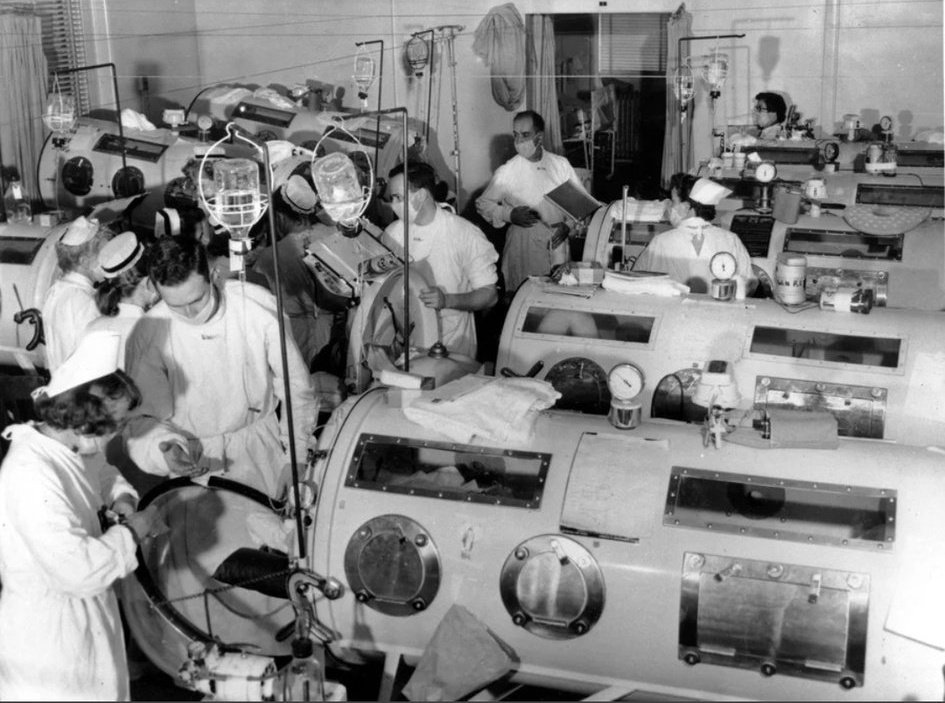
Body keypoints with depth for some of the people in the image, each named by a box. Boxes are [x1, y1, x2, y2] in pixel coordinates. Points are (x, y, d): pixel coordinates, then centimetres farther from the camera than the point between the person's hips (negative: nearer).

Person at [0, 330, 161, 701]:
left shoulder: (58, 446, 0)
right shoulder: (31, 477, -30)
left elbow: (100, 474, 23)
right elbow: (81, 571, -33)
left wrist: (120, 498, 2)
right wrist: (131, 531, -18)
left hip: (82, 612, 9)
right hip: (49, 632, -9)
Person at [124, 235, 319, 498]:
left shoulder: (257, 304, -15)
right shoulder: (148, 333, -15)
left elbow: (295, 384, -3)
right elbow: (143, 417, -6)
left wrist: (298, 459, 0)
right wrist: (163, 449, -28)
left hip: (260, 440, 0)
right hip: (192, 454, 0)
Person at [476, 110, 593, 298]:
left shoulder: (561, 164, 6)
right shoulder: (507, 171, -1)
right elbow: (482, 203, 5)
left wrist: (569, 224, -6)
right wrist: (509, 215, -11)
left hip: (556, 240, 2)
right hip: (523, 245, -2)